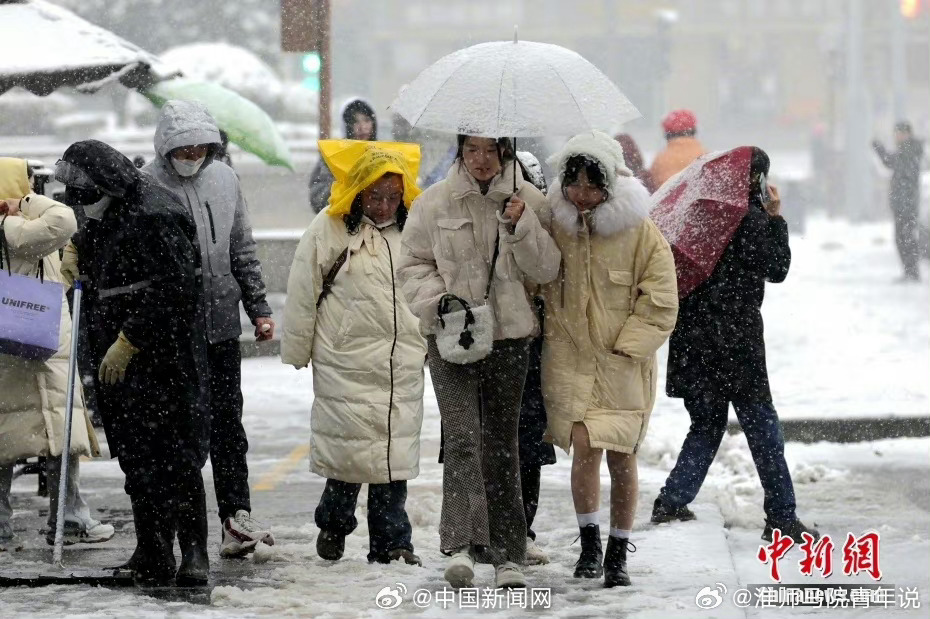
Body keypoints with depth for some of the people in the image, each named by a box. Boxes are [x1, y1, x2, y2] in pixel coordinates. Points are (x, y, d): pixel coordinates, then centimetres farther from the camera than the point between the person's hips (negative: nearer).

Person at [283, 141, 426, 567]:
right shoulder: (329, 229, -3)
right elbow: (303, 293, 1)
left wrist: (428, 346, 23)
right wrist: (297, 352, 3)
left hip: (403, 367, 4)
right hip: (345, 363, -4)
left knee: (395, 452, 3)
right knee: (350, 448, -4)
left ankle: (391, 543, 7)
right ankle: (333, 523, 19)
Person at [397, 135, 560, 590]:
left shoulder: (528, 201, 3)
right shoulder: (435, 202, 2)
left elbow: (546, 270, 1)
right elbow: (413, 263, 7)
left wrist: (521, 226, -14)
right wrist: (438, 300, -10)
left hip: (509, 334, 1)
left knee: (502, 442, 7)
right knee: (461, 434, -16)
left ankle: (507, 554, 13)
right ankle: (462, 544, -23)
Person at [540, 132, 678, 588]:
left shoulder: (640, 232, -5)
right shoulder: (556, 228, 4)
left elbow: (660, 302, -3)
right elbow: (539, 286, 19)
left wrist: (626, 346, -7)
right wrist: (555, 336, 4)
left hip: (623, 363, -1)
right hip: (571, 359, 1)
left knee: (622, 458, 1)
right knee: (585, 446, -13)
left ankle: (618, 553, 16)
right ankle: (589, 542, 5)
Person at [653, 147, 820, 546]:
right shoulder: (750, 216, -12)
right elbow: (776, 269, -9)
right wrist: (776, 218, -4)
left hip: (693, 338, 6)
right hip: (735, 339, -6)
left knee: (707, 424, 17)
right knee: (762, 427, 1)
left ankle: (673, 499, 6)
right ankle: (781, 516, 2)